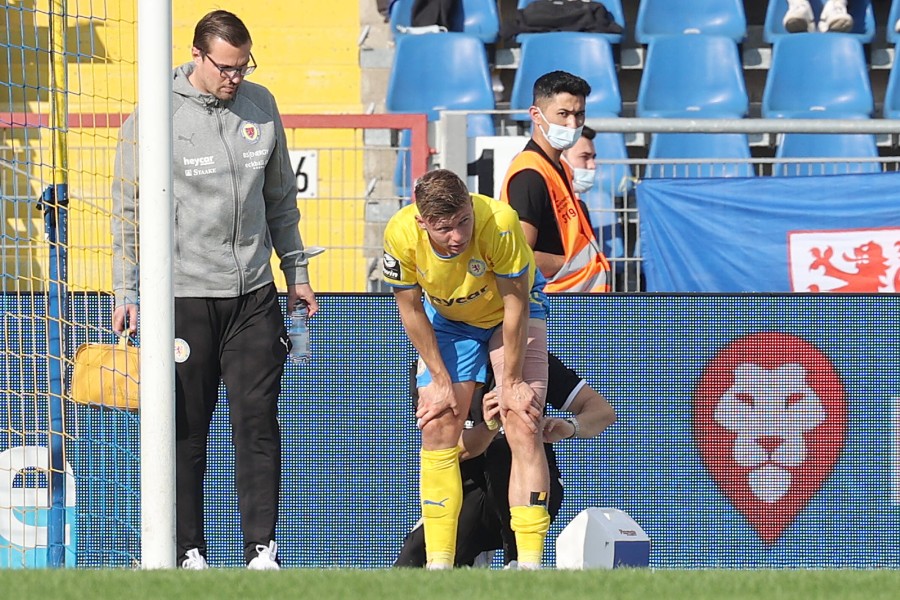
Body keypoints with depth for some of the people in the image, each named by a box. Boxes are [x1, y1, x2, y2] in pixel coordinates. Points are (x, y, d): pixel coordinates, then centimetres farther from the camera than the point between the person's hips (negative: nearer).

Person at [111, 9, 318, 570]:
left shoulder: (260, 105, 7)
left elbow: (281, 198, 18)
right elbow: (130, 209, -1)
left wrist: (296, 271, 18)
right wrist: (128, 293, -3)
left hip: (254, 294, 3)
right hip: (183, 295, -3)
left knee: (259, 422, 0)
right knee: (186, 430, 2)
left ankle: (262, 549, 3)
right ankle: (189, 552, 8)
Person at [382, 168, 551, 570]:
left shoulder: (499, 224, -38)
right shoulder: (401, 235, -30)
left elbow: (515, 303, -25)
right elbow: (411, 309, -13)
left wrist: (512, 383, -18)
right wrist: (441, 381, -11)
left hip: (511, 311, -2)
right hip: (447, 319, 3)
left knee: (523, 427, -16)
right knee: (437, 429, -8)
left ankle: (530, 563, -18)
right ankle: (438, 564, -3)